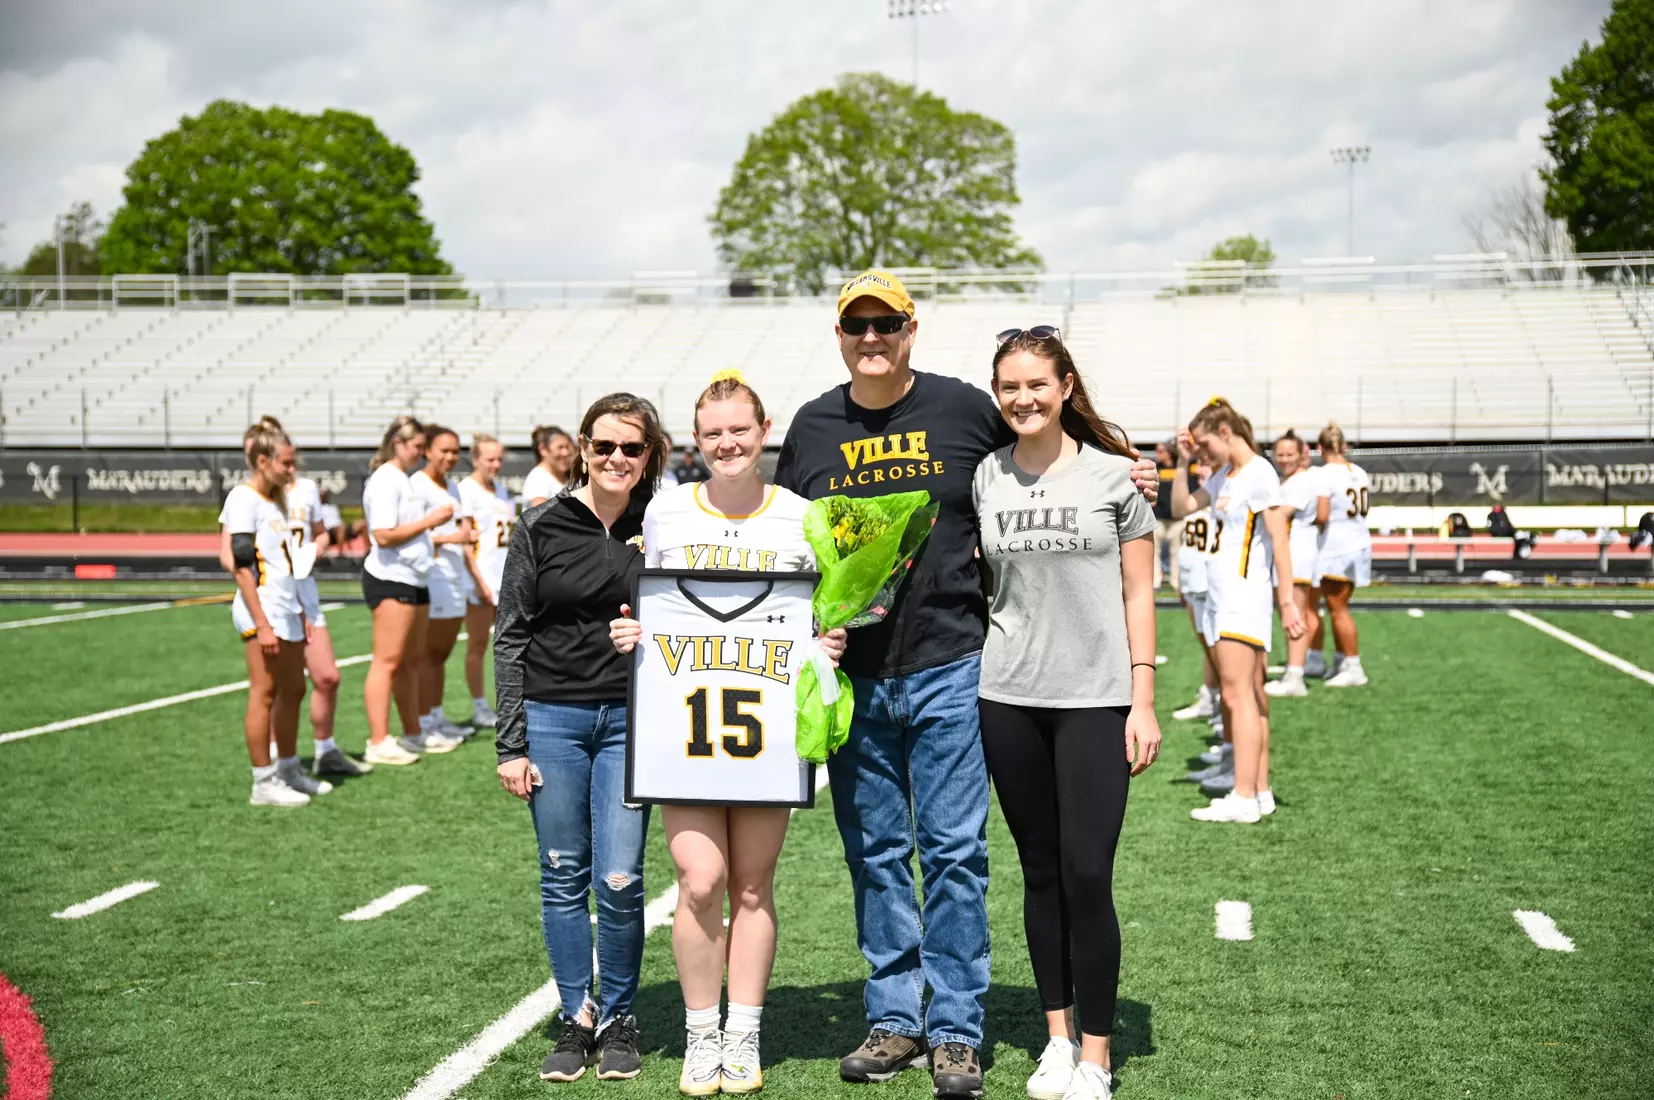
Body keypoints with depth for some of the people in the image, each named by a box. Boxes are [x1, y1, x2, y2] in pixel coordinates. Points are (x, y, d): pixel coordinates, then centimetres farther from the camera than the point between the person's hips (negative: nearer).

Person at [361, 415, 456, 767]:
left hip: (414, 579, 10)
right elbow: (384, 535, -21)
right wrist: (430, 520, -18)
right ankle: (378, 743, -9)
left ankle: (413, 734, 22)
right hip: (390, 579, -10)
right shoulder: (385, 481, -12)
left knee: (411, 660, 14)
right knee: (387, 661, -10)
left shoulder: (403, 479, 19)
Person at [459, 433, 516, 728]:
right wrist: (478, 580, -17)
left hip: (506, 575, 7)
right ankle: (480, 709, 8)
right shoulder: (466, 490, -8)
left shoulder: (501, 489, 15)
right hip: (480, 578, -7)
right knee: (478, 645, 1)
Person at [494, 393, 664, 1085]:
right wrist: (510, 745, -1)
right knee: (563, 878, 6)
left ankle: (619, 1021, 16)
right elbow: (510, 637, 2)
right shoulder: (541, 528, -1)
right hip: (551, 718, 0)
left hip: (631, 720, 0)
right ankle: (577, 1020, 21)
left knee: (619, 882, -4)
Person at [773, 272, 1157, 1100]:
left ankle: (955, 1033, 7)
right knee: (874, 853, 10)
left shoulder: (965, 409, 1)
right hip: (852, 674, 3)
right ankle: (894, 1021, 21)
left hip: (948, 667, -3)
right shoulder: (812, 427, 8)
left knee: (954, 850, -2)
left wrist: (1119, 475, -1)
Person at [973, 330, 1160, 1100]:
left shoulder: (1113, 475, -1)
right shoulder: (984, 478, 5)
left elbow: (1137, 593, 0)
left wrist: (1143, 700, -5)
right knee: (1039, 871, 10)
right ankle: (1057, 1037, 22)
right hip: (1009, 698, 3)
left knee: (1087, 875, -6)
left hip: (1095, 698, -3)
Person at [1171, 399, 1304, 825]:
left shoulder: (1259, 473, -11)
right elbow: (1181, 508, 19)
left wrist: (1287, 601, -17)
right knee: (1249, 696, 8)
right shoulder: (1222, 476, 15)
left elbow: (1279, 538, -15)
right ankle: (1260, 791, 11)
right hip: (1221, 597, 9)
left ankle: (1243, 798, -15)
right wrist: (1183, 462, 9)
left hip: (1245, 596, -9)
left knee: (1237, 693, -13)